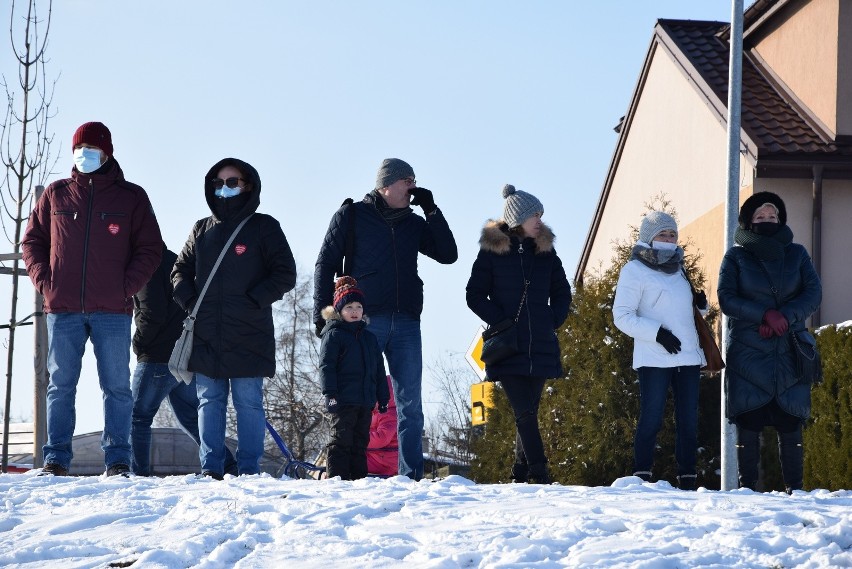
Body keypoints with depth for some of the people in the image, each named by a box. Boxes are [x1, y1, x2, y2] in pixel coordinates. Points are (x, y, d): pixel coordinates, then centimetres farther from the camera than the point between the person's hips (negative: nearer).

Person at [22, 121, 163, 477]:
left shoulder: (131, 196, 7)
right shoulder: (55, 195, 11)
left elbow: (150, 248, 6)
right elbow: (32, 240, 15)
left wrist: (127, 286, -6)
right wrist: (43, 280, 0)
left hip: (112, 311, -1)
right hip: (62, 308, 1)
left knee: (117, 386, -1)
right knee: (61, 385, 2)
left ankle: (117, 460, 2)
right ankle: (56, 459, 4)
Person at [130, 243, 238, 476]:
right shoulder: (174, 261, 19)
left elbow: (152, 313, -20)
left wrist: (138, 343, -5)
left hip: (159, 358, -9)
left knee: (137, 415, 0)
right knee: (190, 417, 13)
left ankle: (136, 472, -5)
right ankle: (229, 466, 5)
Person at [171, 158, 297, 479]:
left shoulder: (263, 227, 4)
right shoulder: (202, 230, 16)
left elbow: (285, 274, 0)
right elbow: (180, 270, 22)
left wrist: (253, 301, -10)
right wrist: (190, 301, 3)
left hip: (248, 338, -4)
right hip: (206, 336, 4)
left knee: (248, 403, -2)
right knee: (209, 402, 2)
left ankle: (249, 470, 1)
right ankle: (210, 468, 4)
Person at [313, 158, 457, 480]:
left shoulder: (414, 223, 17)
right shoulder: (351, 216, 6)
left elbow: (448, 255, 10)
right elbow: (325, 265, 5)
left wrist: (432, 211, 4)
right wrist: (322, 314, -3)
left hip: (406, 323, 4)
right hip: (364, 321, -4)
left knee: (410, 405, 0)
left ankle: (411, 475, 1)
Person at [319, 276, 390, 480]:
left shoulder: (369, 337, 17)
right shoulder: (333, 335, -2)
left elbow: (379, 369, 21)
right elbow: (326, 365, -9)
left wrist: (383, 397, 17)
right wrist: (330, 394, -17)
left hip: (365, 401, 6)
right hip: (343, 400, -6)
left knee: (361, 441, 9)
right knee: (341, 440, -7)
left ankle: (358, 476, 13)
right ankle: (337, 476, -6)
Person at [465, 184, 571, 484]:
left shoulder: (545, 250, 11)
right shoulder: (492, 251, -1)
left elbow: (562, 292, 19)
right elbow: (475, 295, -1)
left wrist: (553, 320, 3)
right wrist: (501, 321, -11)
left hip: (541, 346, 4)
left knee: (528, 412, 6)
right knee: (525, 412, -13)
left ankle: (522, 474, 13)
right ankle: (539, 474, -15)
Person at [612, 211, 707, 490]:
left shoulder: (679, 269, 19)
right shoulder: (634, 270, -1)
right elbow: (622, 316, -7)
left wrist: (701, 304, 5)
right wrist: (657, 333, -17)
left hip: (688, 356, 6)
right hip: (654, 359, -6)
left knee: (689, 420, 3)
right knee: (651, 419, -7)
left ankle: (687, 479, 6)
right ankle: (642, 477, -2)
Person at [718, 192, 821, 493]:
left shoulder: (796, 253, 12)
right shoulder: (736, 256, 7)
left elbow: (813, 294, 2)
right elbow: (726, 299, -3)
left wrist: (785, 317, -13)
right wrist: (765, 314, -15)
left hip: (788, 355, 1)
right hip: (747, 354, -1)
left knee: (790, 424, -2)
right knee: (748, 425, -4)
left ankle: (795, 489, 1)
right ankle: (747, 489, 0)